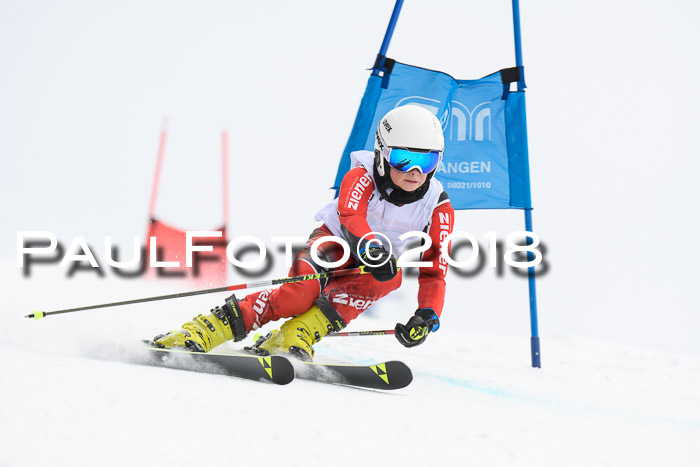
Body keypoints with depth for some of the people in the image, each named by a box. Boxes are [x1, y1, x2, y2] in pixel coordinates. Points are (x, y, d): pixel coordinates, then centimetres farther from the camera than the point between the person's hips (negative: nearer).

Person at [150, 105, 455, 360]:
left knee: (390, 278, -35)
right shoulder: (362, 177, -22)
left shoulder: (438, 207, -15)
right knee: (301, 294, -34)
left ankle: (295, 337, -36)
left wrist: (427, 315, -34)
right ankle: (205, 331, -30)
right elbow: (350, 217, -42)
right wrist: (371, 248, -63)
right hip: (333, 244, -3)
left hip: (379, 260, 3)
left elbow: (434, 270, -16)